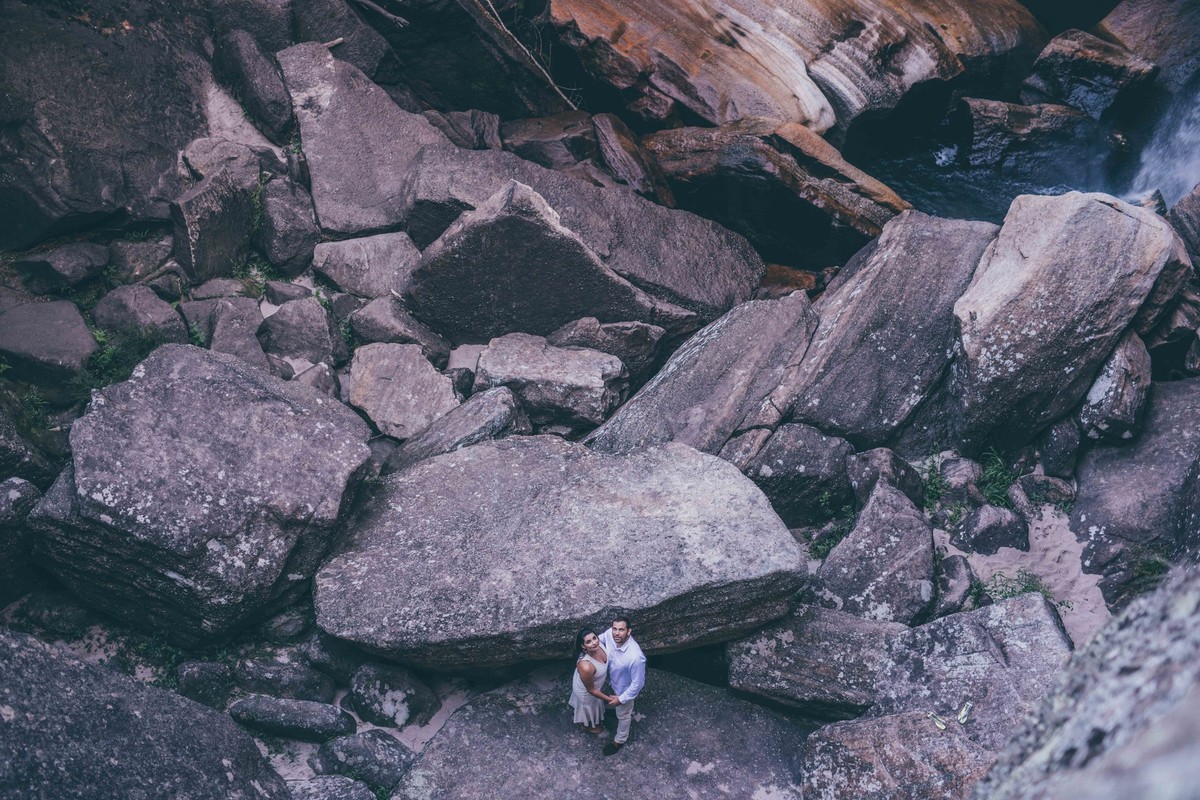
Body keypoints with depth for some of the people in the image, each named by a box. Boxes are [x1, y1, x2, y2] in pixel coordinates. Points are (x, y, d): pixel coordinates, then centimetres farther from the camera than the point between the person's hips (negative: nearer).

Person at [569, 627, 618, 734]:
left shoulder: (598, 646, -27)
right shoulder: (586, 666, -47)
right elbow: (591, 690, -28)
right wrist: (609, 699, -18)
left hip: (594, 682, 6)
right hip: (586, 692, -6)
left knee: (593, 707, 36)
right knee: (588, 709, 27)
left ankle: (593, 720, 67)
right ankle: (587, 725, 60)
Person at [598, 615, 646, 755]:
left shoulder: (635, 657, -46)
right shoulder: (610, 634, -28)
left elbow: (638, 683, -30)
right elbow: (599, 640, 0)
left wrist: (621, 699, -21)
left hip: (625, 689, -6)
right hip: (614, 682, 6)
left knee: (622, 714, 24)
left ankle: (620, 740, 51)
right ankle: (629, 717, 69)